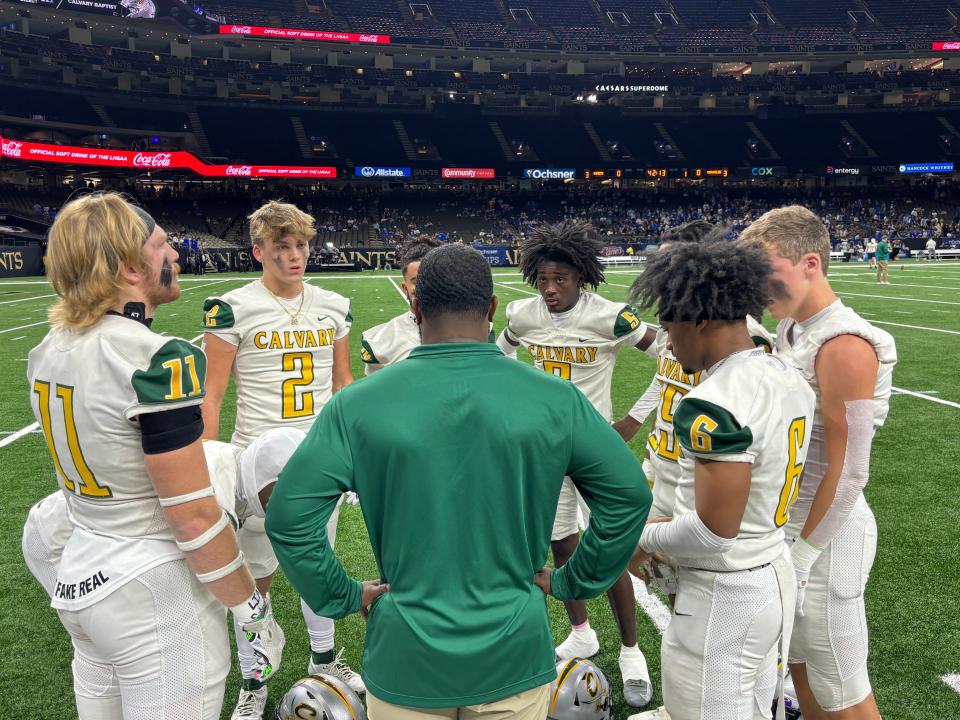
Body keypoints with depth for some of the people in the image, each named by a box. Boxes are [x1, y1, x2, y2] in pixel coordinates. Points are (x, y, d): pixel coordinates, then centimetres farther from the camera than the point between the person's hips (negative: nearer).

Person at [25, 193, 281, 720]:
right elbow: (194, 518, -21)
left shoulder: (49, 353, 2)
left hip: (79, 579, 8)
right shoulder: (156, 361, -23)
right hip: (155, 596, -8)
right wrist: (255, 614, -10)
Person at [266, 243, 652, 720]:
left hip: (405, 659, 0)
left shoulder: (358, 404, -13)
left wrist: (342, 596, 1)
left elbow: (288, 515, -12)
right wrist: (572, 581, 6)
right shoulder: (553, 399, -11)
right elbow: (629, 495, -4)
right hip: (514, 657, 1)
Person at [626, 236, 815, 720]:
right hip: (776, 578, 9)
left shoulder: (714, 404, -26)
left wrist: (645, 538, -8)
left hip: (722, 597, -9)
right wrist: (674, 524, 12)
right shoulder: (788, 378, 2)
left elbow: (714, 532, -25)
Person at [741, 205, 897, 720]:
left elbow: (848, 474, -21)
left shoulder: (843, 346, -22)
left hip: (825, 532, -8)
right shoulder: (790, 330, 5)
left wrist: (801, 554, -15)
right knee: (800, 667, 23)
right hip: (787, 521, 8)